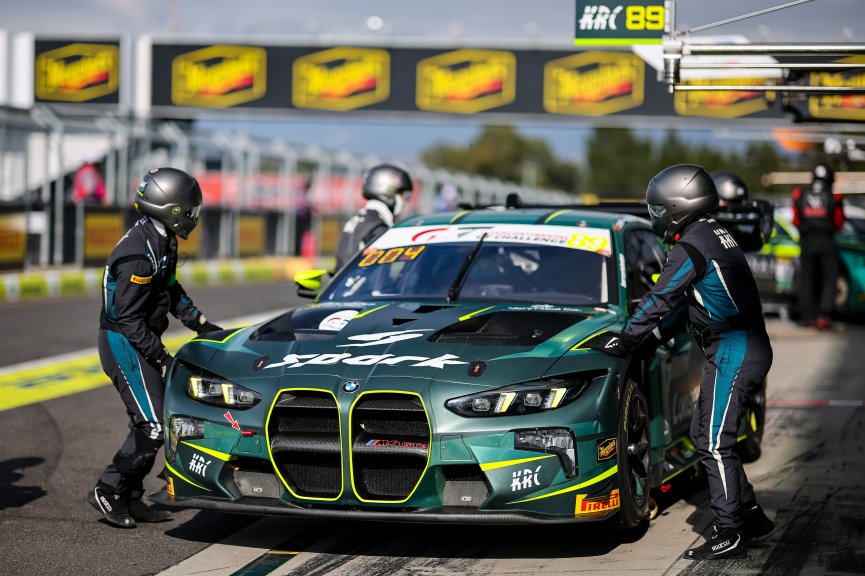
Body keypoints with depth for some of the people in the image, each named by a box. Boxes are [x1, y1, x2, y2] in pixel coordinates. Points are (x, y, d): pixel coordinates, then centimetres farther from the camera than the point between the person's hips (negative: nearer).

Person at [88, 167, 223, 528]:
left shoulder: (162, 242, 7)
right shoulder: (140, 254, -24)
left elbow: (171, 290, 22)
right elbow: (129, 318, -23)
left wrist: (200, 323, 17)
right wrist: (160, 357, -19)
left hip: (140, 341, 10)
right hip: (125, 344, -10)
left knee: (147, 424, 12)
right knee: (151, 428, -10)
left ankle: (130, 498, 18)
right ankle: (107, 492, -1)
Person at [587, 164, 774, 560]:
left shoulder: (692, 245, -15)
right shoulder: (713, 235, 17)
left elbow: (659, 300, -12)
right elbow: (679, 303, 22)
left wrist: (624, 341, -2)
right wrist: (648, 340, 18)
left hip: (733, 352, -10)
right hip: (749, 348, 10)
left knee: (714, 443, -8)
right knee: (705, 435, 16)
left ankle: (730, 534, -7)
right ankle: (751, 515, 21)